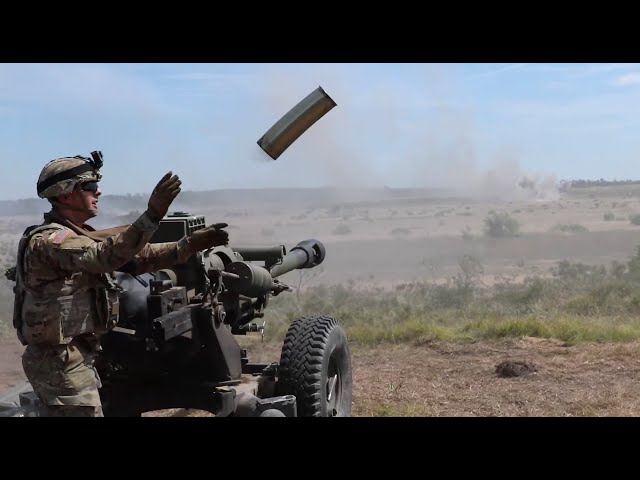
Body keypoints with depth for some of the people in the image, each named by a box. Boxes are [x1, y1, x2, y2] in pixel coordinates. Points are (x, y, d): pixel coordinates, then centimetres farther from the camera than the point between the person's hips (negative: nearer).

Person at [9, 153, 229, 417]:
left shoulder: (80, 235, 11)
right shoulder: (49, 240, -19)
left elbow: (137, 257, 11)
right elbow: (104, 256, -37)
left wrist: (190, 244, 3)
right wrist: (151, 217, -46)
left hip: (74, 355, 10)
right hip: (60, 361, -10)